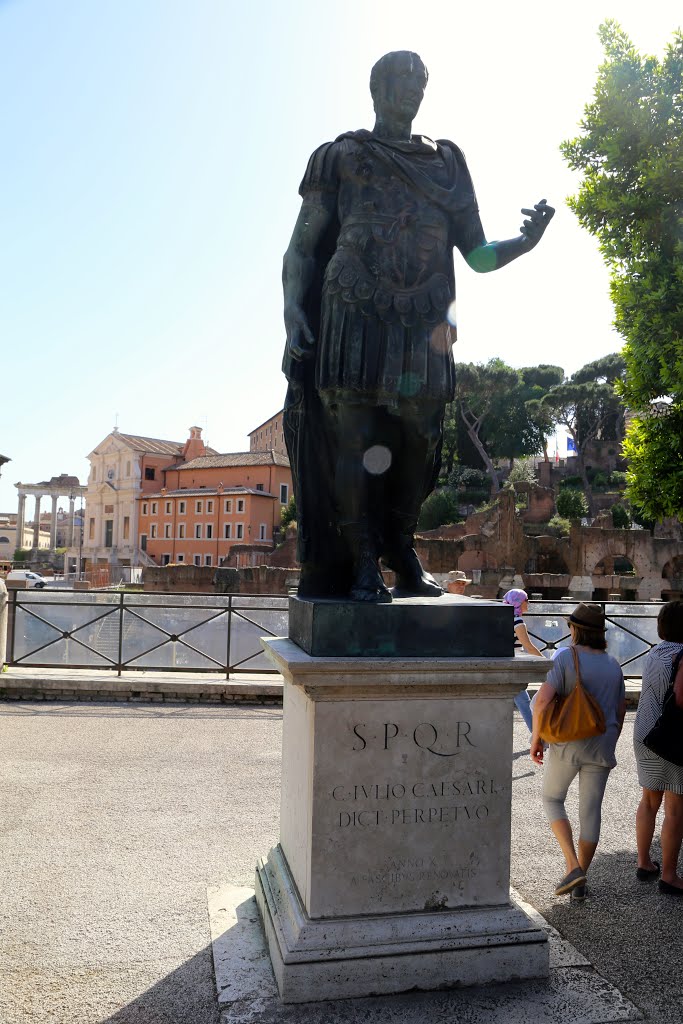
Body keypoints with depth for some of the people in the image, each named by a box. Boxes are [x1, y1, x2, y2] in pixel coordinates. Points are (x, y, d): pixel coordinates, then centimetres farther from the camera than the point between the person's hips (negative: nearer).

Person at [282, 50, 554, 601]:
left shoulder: (446, 163, 20)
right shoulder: (342, 156, 12)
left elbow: (477, 254, 15)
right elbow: (302, 248, 6)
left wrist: (526, 241, -6)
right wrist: (293, 313, -10)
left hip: (424, 329, 3)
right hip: (354, 323, -3)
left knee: (417, 447, 0)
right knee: (354, 444, -8)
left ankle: (402, 553, 16)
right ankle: (363, 563, 1)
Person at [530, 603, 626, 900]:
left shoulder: (565, 657, -13)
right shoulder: (613, 664, 4)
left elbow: (542, 701, -22)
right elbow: (620, 712, 11)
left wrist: (536, 738, -10)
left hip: (567, 745, -4)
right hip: (601, 747, 4)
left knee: (552, 799, 17)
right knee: (591, 811, 13)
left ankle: (573, 867, 4)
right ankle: (580, 884, 22)